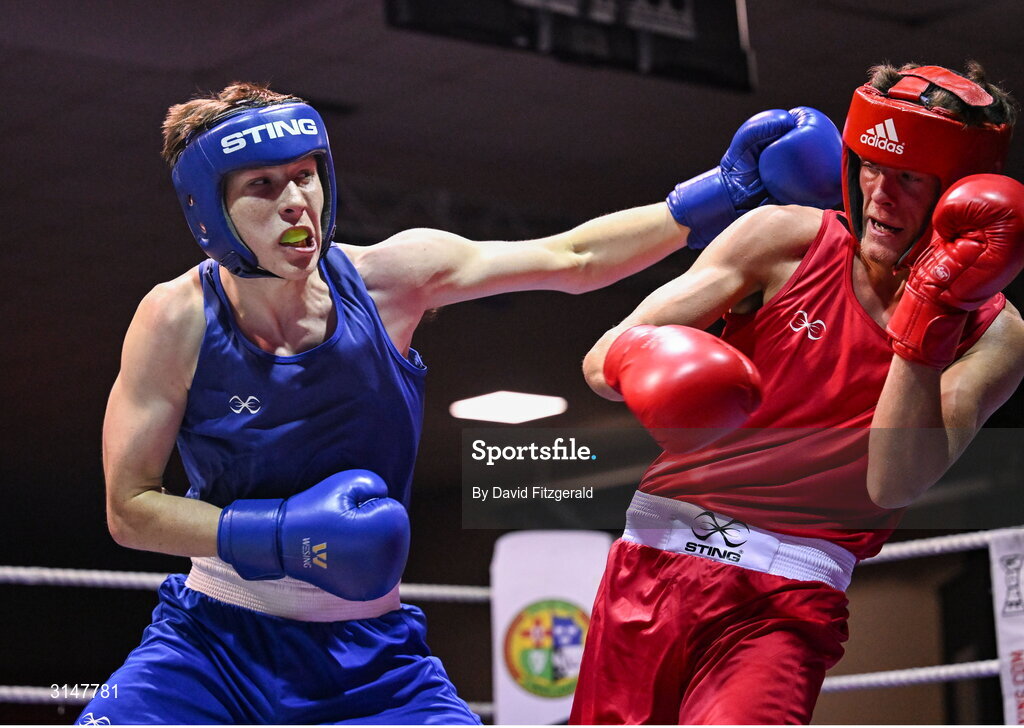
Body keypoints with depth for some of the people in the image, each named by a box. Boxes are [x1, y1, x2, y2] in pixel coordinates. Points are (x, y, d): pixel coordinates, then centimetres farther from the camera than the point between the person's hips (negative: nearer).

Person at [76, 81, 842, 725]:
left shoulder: (389, 277, -11)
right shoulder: (179, 319, -16)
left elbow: (571, 260, -3)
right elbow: (129, 507, -10)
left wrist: (725, 191, -8)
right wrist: (276, 534, -24)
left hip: (368, 652, 2)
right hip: (214, 641, -2)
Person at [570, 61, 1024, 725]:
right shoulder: (785, 238, -1)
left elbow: (894, 485, -16)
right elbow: (600, 360, -2)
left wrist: (927, 318, -23)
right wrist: (637, 359, -26)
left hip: (790, 601, -2)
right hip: (659, 558, 2)